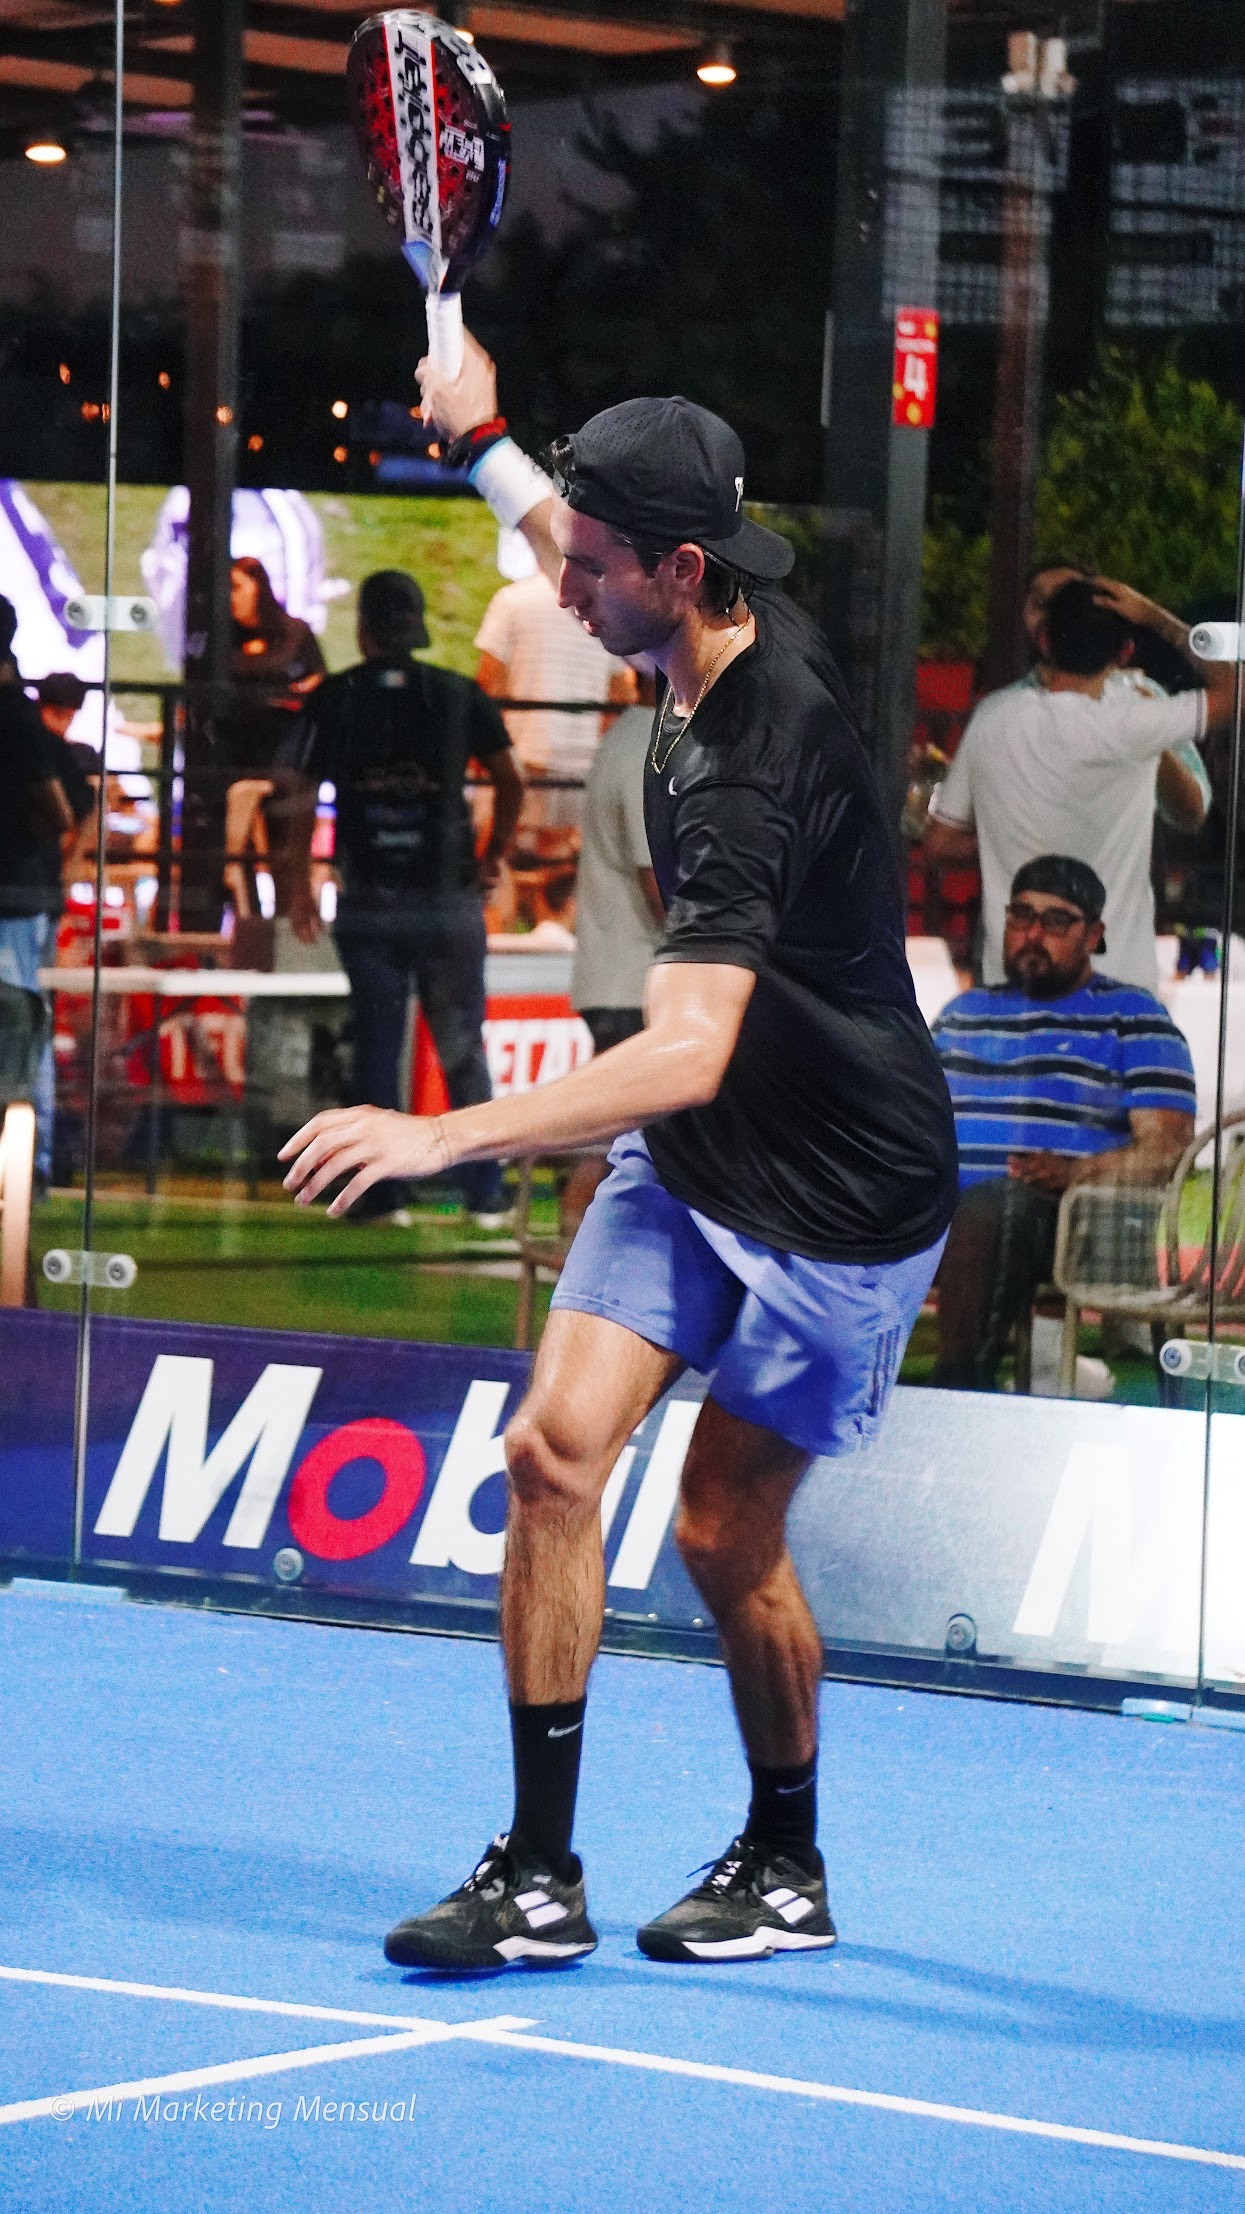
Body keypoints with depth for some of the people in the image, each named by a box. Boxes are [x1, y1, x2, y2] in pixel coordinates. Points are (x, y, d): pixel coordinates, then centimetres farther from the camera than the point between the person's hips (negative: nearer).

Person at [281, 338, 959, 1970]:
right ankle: (539, 1879, -4)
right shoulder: (734, 641, -5)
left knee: (725, 1530, 1)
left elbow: (688, 1053, -41)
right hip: (691, 1162, 8)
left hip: (834, 1197, -8)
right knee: (554, 1450, -7)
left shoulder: (745, 774, -32)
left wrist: (441, 1137, -47)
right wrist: (489, 445, 31)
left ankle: (788, 1869, 26)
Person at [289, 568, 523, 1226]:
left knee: (376, 1048, 6)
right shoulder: (460, 695, 3)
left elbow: (304, 796, -1)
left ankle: (382, 1195, 4)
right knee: (463, 1048, 7)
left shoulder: (334, 698, 1)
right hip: (448, 899, 0)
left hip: (367, 902, 0)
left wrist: (301, 888, 7)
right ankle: (483, 1195, 4)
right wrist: (495, 853, 16)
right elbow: (510, 781, 3)